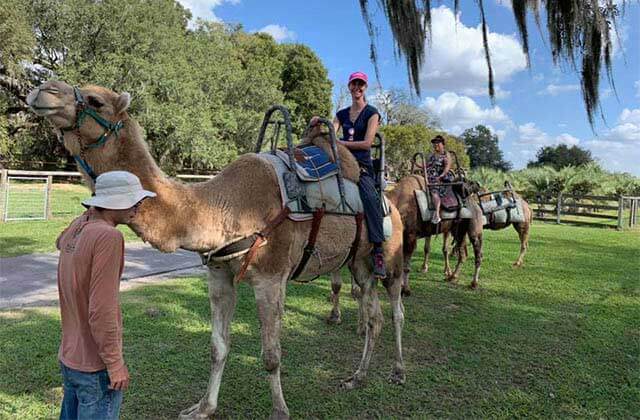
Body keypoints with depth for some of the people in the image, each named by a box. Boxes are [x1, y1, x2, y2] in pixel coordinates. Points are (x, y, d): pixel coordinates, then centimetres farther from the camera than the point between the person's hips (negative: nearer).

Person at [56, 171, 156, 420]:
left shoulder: (76, 228, 1)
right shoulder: (109, 236, -23)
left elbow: (60, 242, 29)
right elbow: (102, 310, -25)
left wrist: (89, 213, 18)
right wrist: (116, 365, -16)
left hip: (68, 357, 8)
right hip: (95, 366, -8)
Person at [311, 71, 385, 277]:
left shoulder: (372, 113, 6)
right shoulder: (341, 114, 21)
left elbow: (367, 143, -6)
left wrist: (340, 143, -11)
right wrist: (317, 127, -8)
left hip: (362, 165, -5)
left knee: (371, 199, -28)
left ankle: (378, 252, -26)